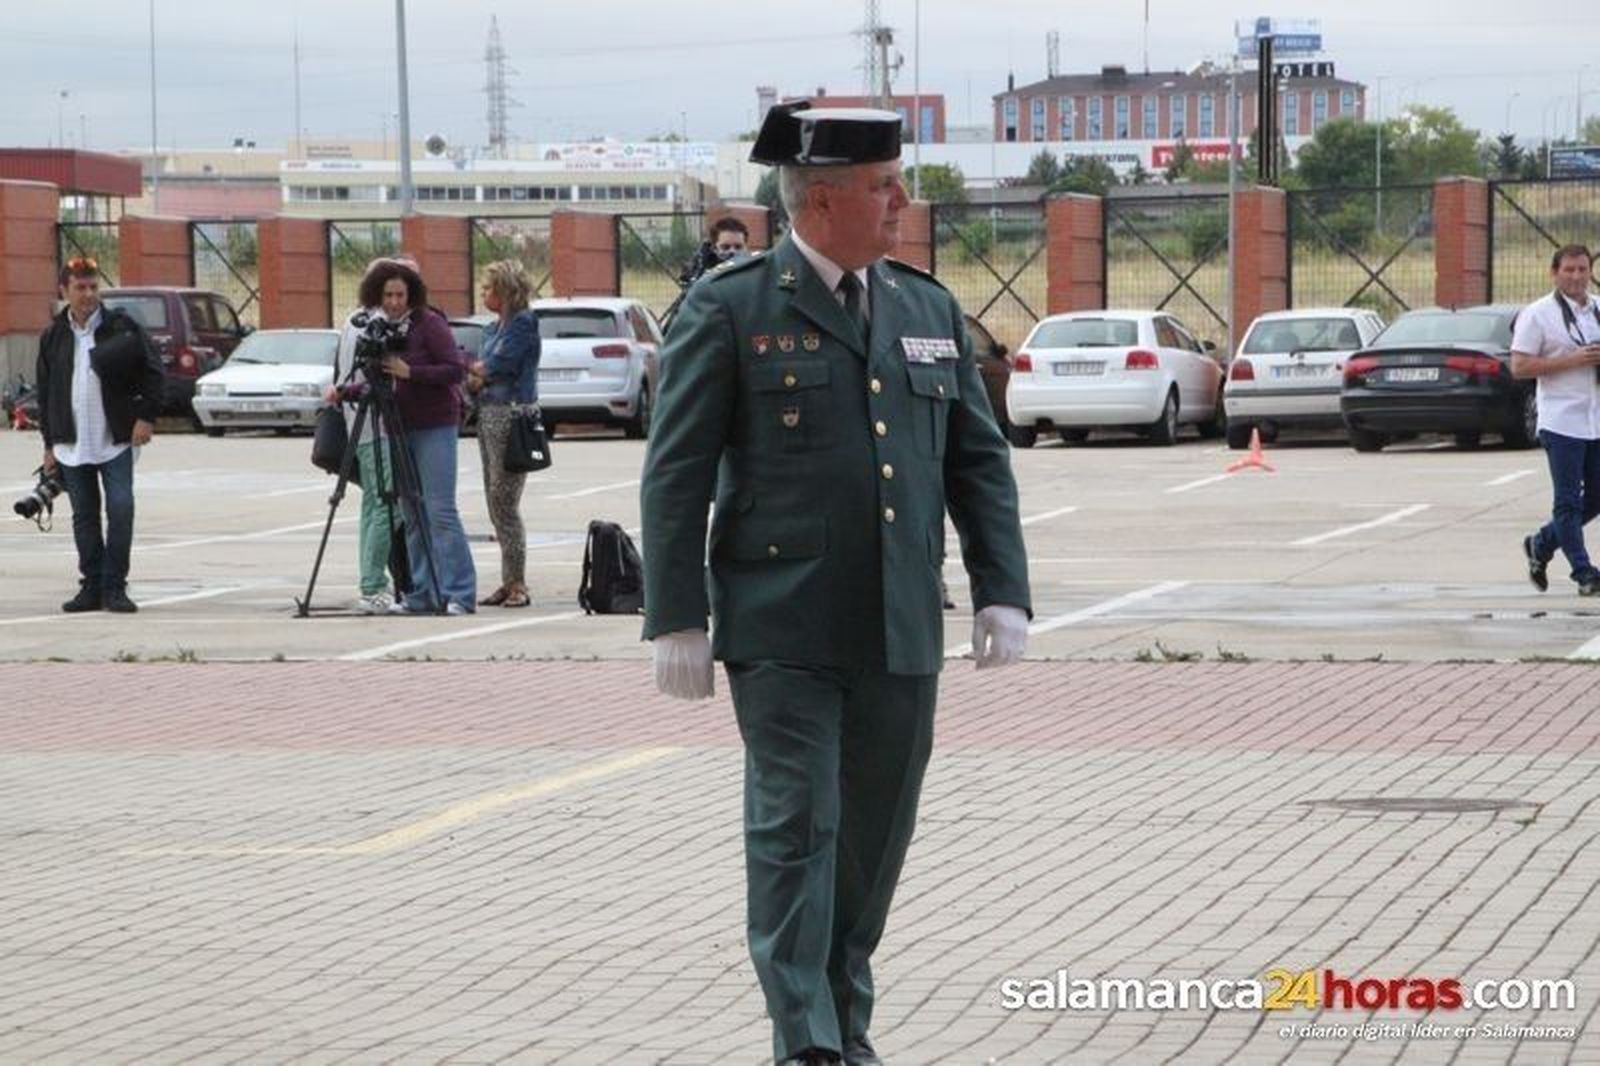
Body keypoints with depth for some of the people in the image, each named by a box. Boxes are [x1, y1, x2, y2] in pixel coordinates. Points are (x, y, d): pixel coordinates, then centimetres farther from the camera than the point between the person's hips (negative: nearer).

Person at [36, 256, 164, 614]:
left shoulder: (121, 327, -2)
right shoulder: (52, 337, 8)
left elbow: (152, 372, 1)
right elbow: (45, 393, 13)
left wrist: (146, 417, -7)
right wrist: (50, 443, 11)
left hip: (117, 440, -3)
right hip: (72, 444, 3)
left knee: (120, 510, -9)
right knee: (84, 516, 7)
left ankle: (114, 588, -3)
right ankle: (92, 587, 13)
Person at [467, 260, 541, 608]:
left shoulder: (523, 323, -7)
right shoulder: (494, 328, 18)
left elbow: (499, 364, -14)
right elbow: (480, 377, 14)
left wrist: (471, 371, 3)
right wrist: (477, 377, -8)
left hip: (512, 415, -9)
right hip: (489, 415, 9)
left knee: (505, 501, -10)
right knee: (495, 501, 7)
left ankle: (517, 583, -7)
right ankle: (509, 582, 10)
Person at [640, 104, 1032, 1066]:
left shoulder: (930, 310, 12)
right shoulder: (731, 309, -4)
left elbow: (980, 463, 14)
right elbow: (677, 475, -5)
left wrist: (1003, 592, 3)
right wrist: (677, 621, -9)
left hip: (901, 631, 5)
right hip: (782, 633, -5)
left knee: (877, 834, 10)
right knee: (794, 829, -8)